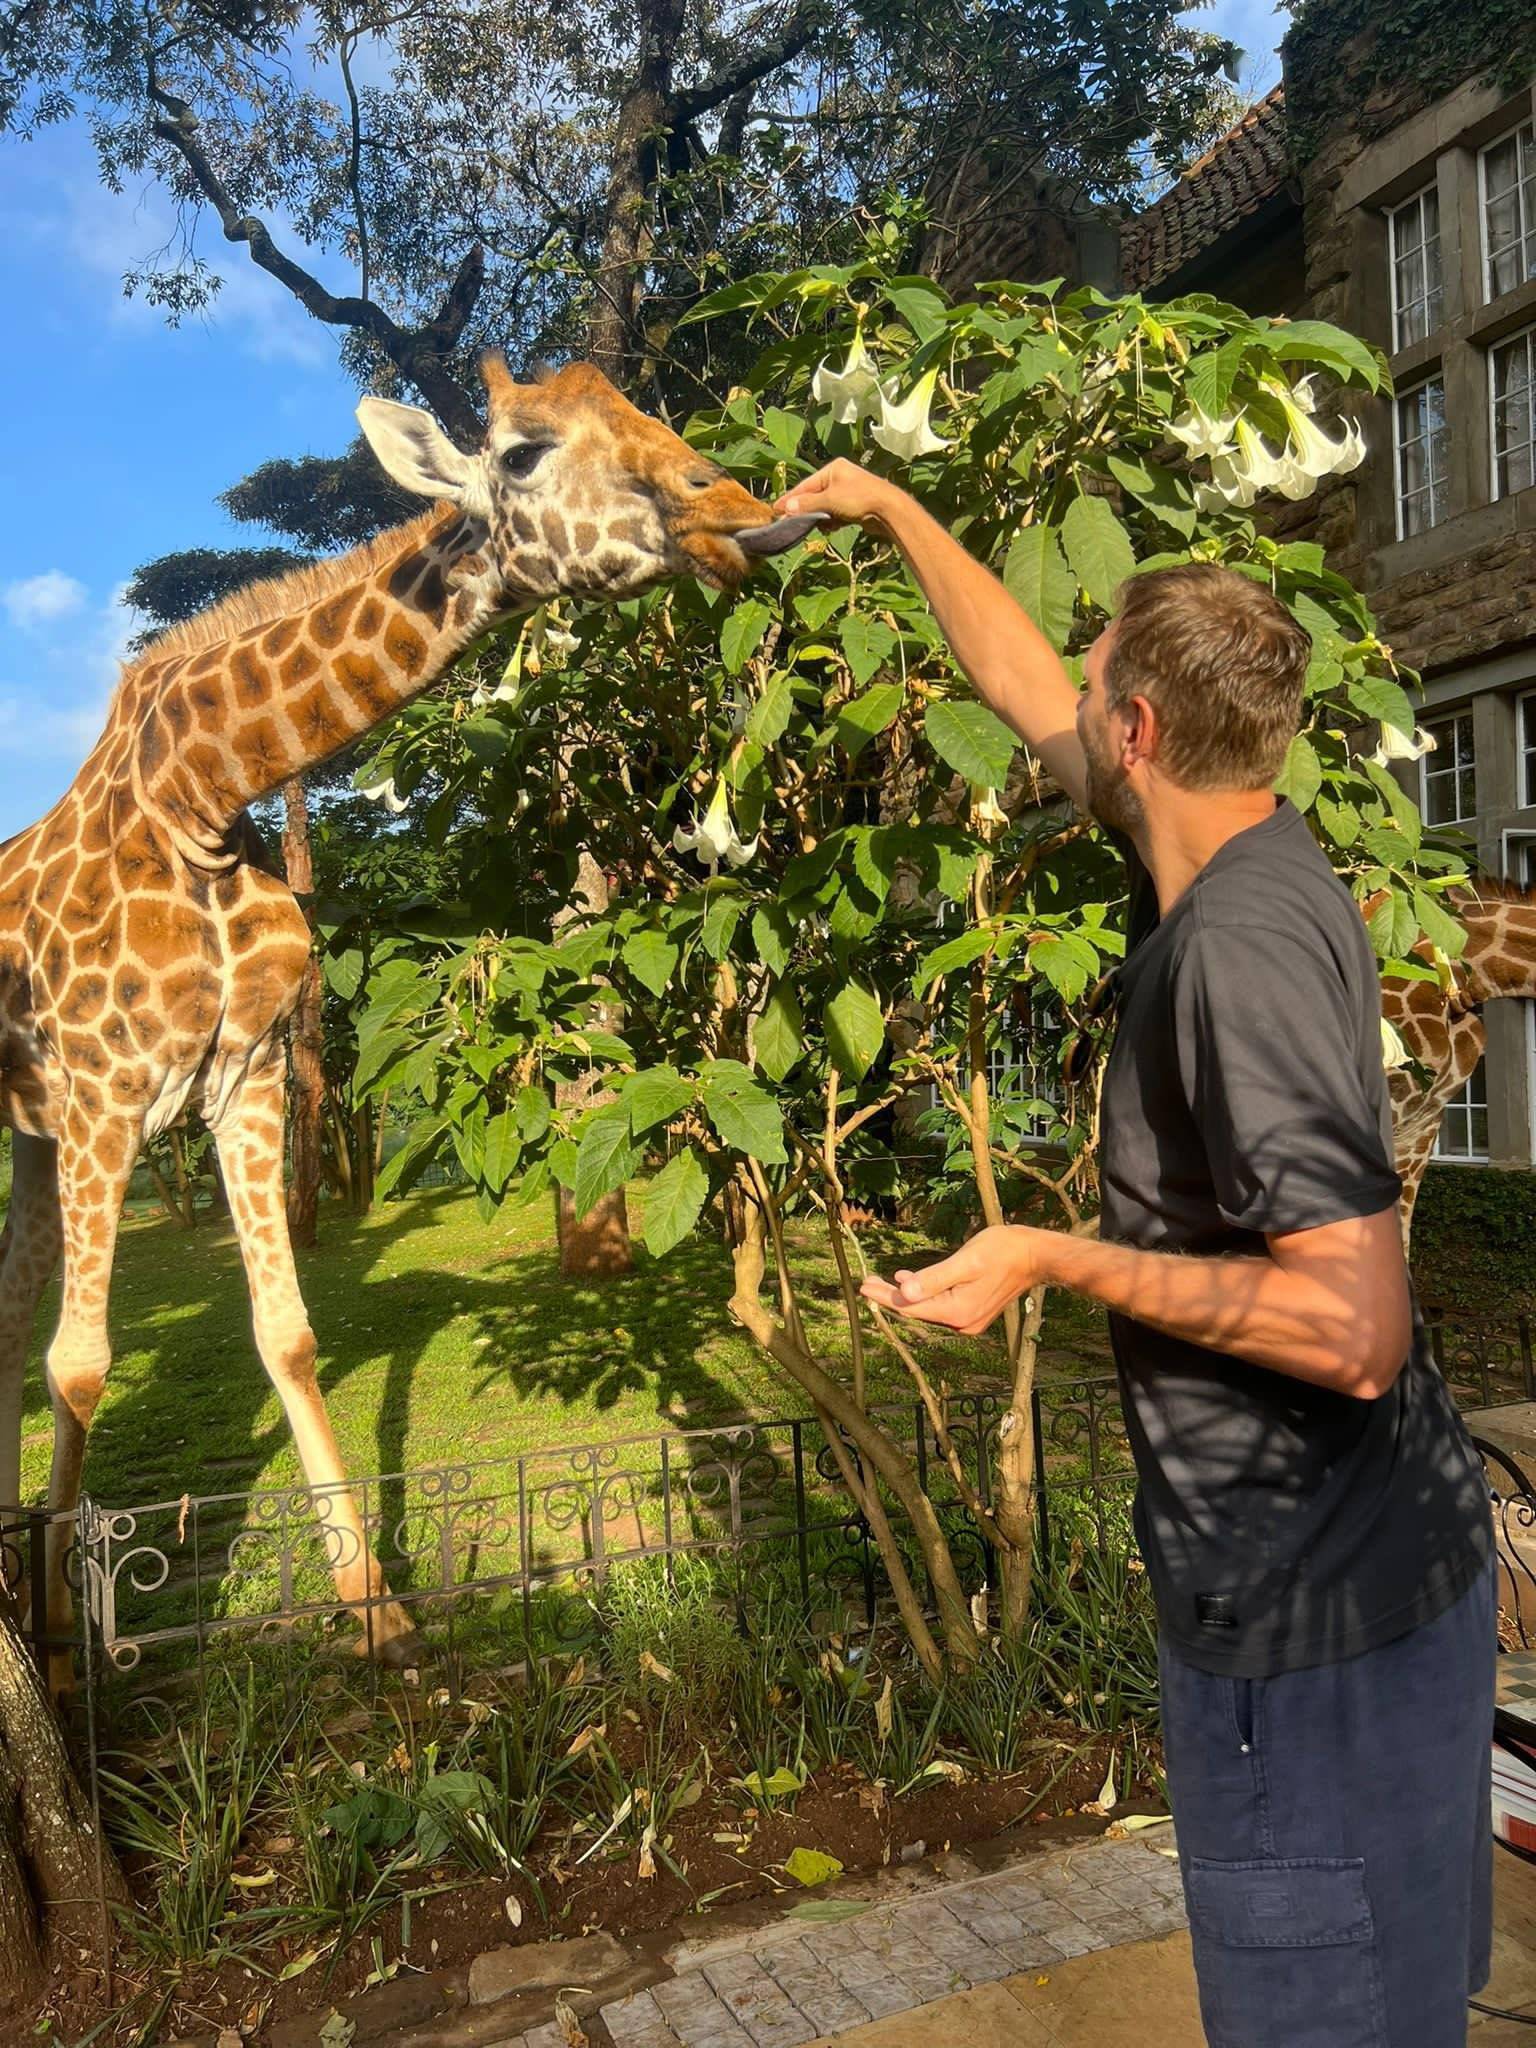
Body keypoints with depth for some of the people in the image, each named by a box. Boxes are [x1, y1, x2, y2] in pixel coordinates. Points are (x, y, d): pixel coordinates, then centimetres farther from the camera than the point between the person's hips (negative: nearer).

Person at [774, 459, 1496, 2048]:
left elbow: (1353, 1326, -29)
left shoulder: (1238, 945, -27)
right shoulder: (1240, 863, 1)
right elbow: (1022, 692, 15)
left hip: (1316, 1611, -9)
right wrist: (892, 511, 24)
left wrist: (1055, 1258, -22)